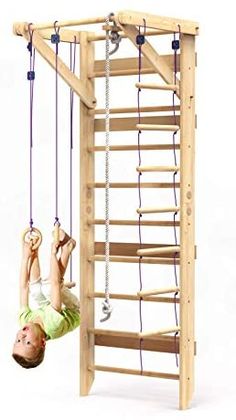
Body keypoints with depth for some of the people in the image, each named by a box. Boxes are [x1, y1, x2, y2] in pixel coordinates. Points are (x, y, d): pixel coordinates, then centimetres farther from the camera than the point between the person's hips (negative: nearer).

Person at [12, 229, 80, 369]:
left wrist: (26, 257, -21)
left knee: (34, 286, -20)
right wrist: (53, 254, -37)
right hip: (71, 309, -5)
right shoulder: (53, 327, -47)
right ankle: (67, 248, -13)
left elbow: (23, 287, -26)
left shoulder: (24, 320, -34)